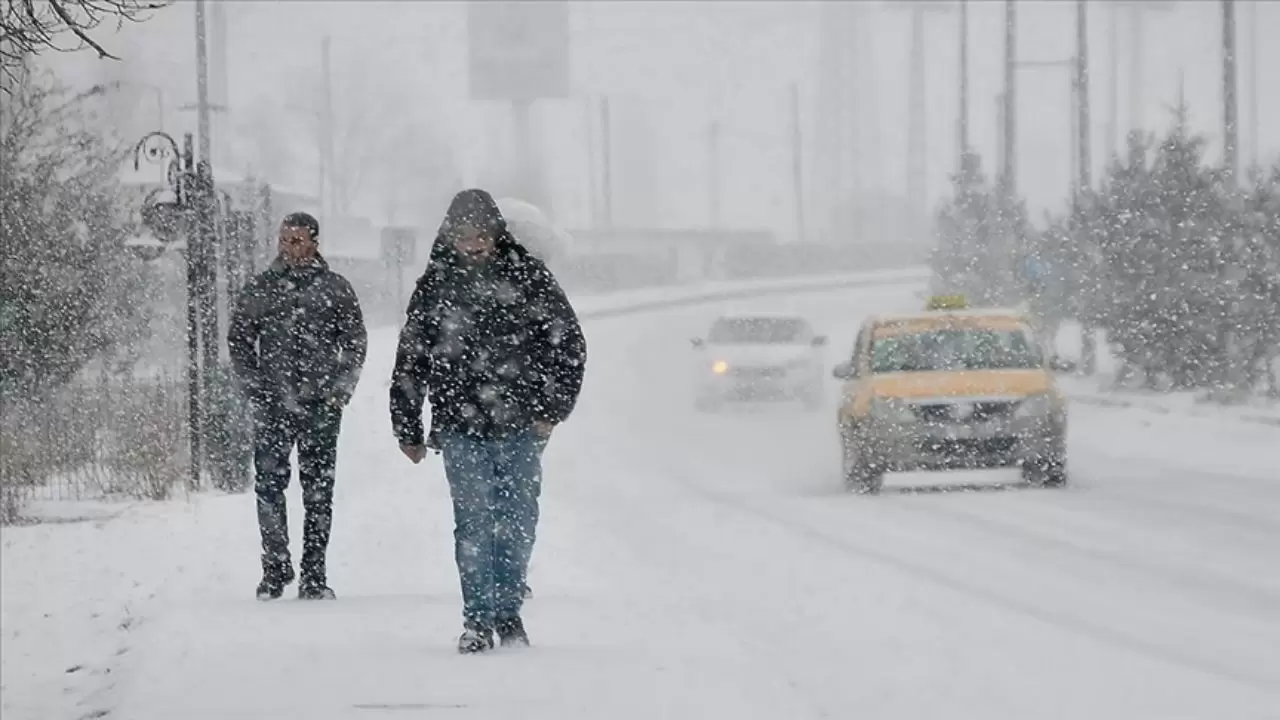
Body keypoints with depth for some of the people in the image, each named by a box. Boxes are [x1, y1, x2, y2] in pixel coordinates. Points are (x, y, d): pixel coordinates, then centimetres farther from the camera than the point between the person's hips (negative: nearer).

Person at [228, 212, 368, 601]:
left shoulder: (335, 288, 6)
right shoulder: (259, 289, 8)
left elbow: (356, 344, 8)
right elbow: (238, 340, 11)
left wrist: (339, 390, -2)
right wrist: (255, 387, 0)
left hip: (321, 407, 0)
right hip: (271, 407, 0)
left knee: (319, 491, 1)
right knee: (269, 485, -5)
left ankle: (314, 575, 6)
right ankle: (275, 568, 3)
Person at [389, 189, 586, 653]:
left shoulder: (527, 276, 2)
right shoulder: (435, 284, 5)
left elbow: (568, 343, 7)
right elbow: (410, 362, 11)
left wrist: (553, 408, 0)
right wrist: (408, 432, 10)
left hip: (520, 427, 0)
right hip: (460, 428, 0)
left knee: (518, 523, 4)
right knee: (474, 523, -7)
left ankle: (508, 612, 20)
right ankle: (478, 620, -1)